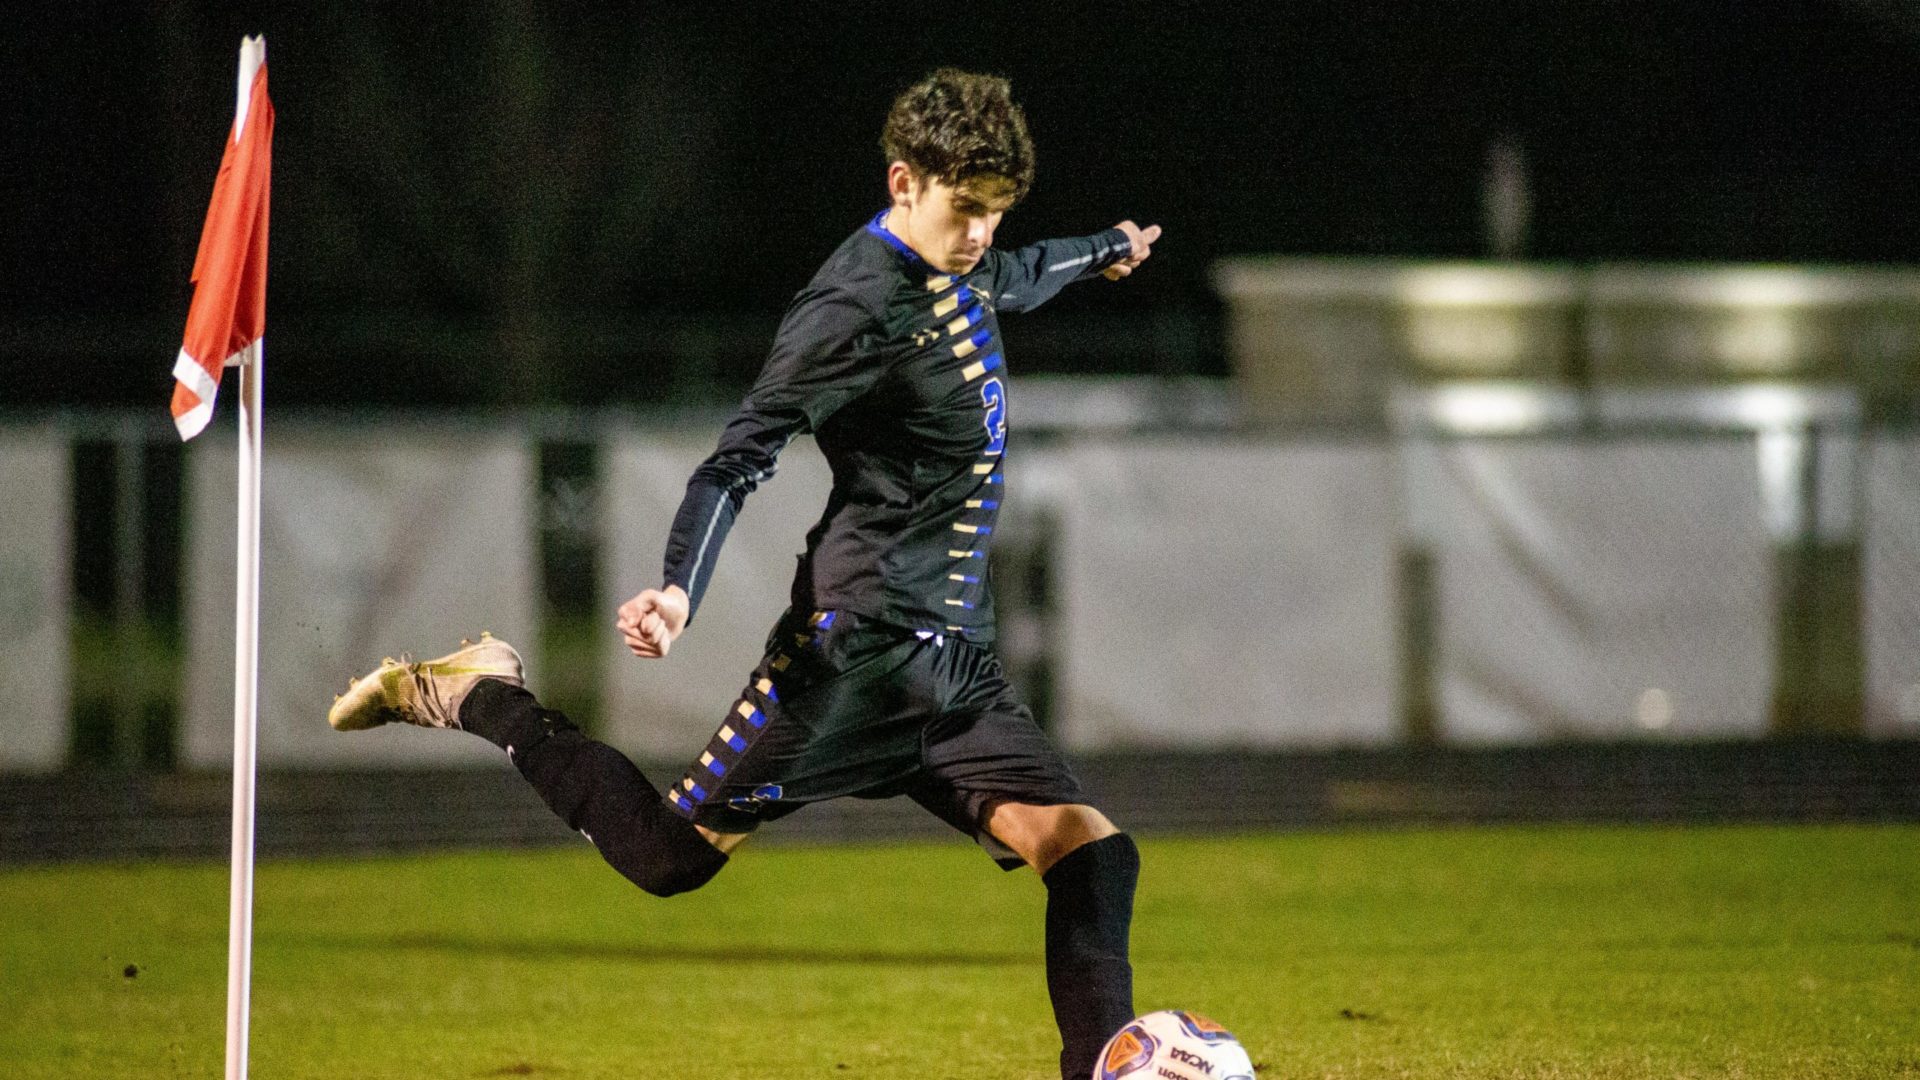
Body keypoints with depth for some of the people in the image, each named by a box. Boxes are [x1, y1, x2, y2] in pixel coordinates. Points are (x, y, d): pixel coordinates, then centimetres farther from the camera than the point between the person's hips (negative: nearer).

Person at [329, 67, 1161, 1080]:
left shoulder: (960, 269, 12)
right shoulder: (856, 306, -16)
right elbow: (741, 455, -22)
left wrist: (1104, 252, 57)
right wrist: (680, 585, -36)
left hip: (951, 663, 8)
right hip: (857, 645, -8)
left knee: (1088, 849, -9)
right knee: (672, 855, -2)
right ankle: (474, 696, 17)